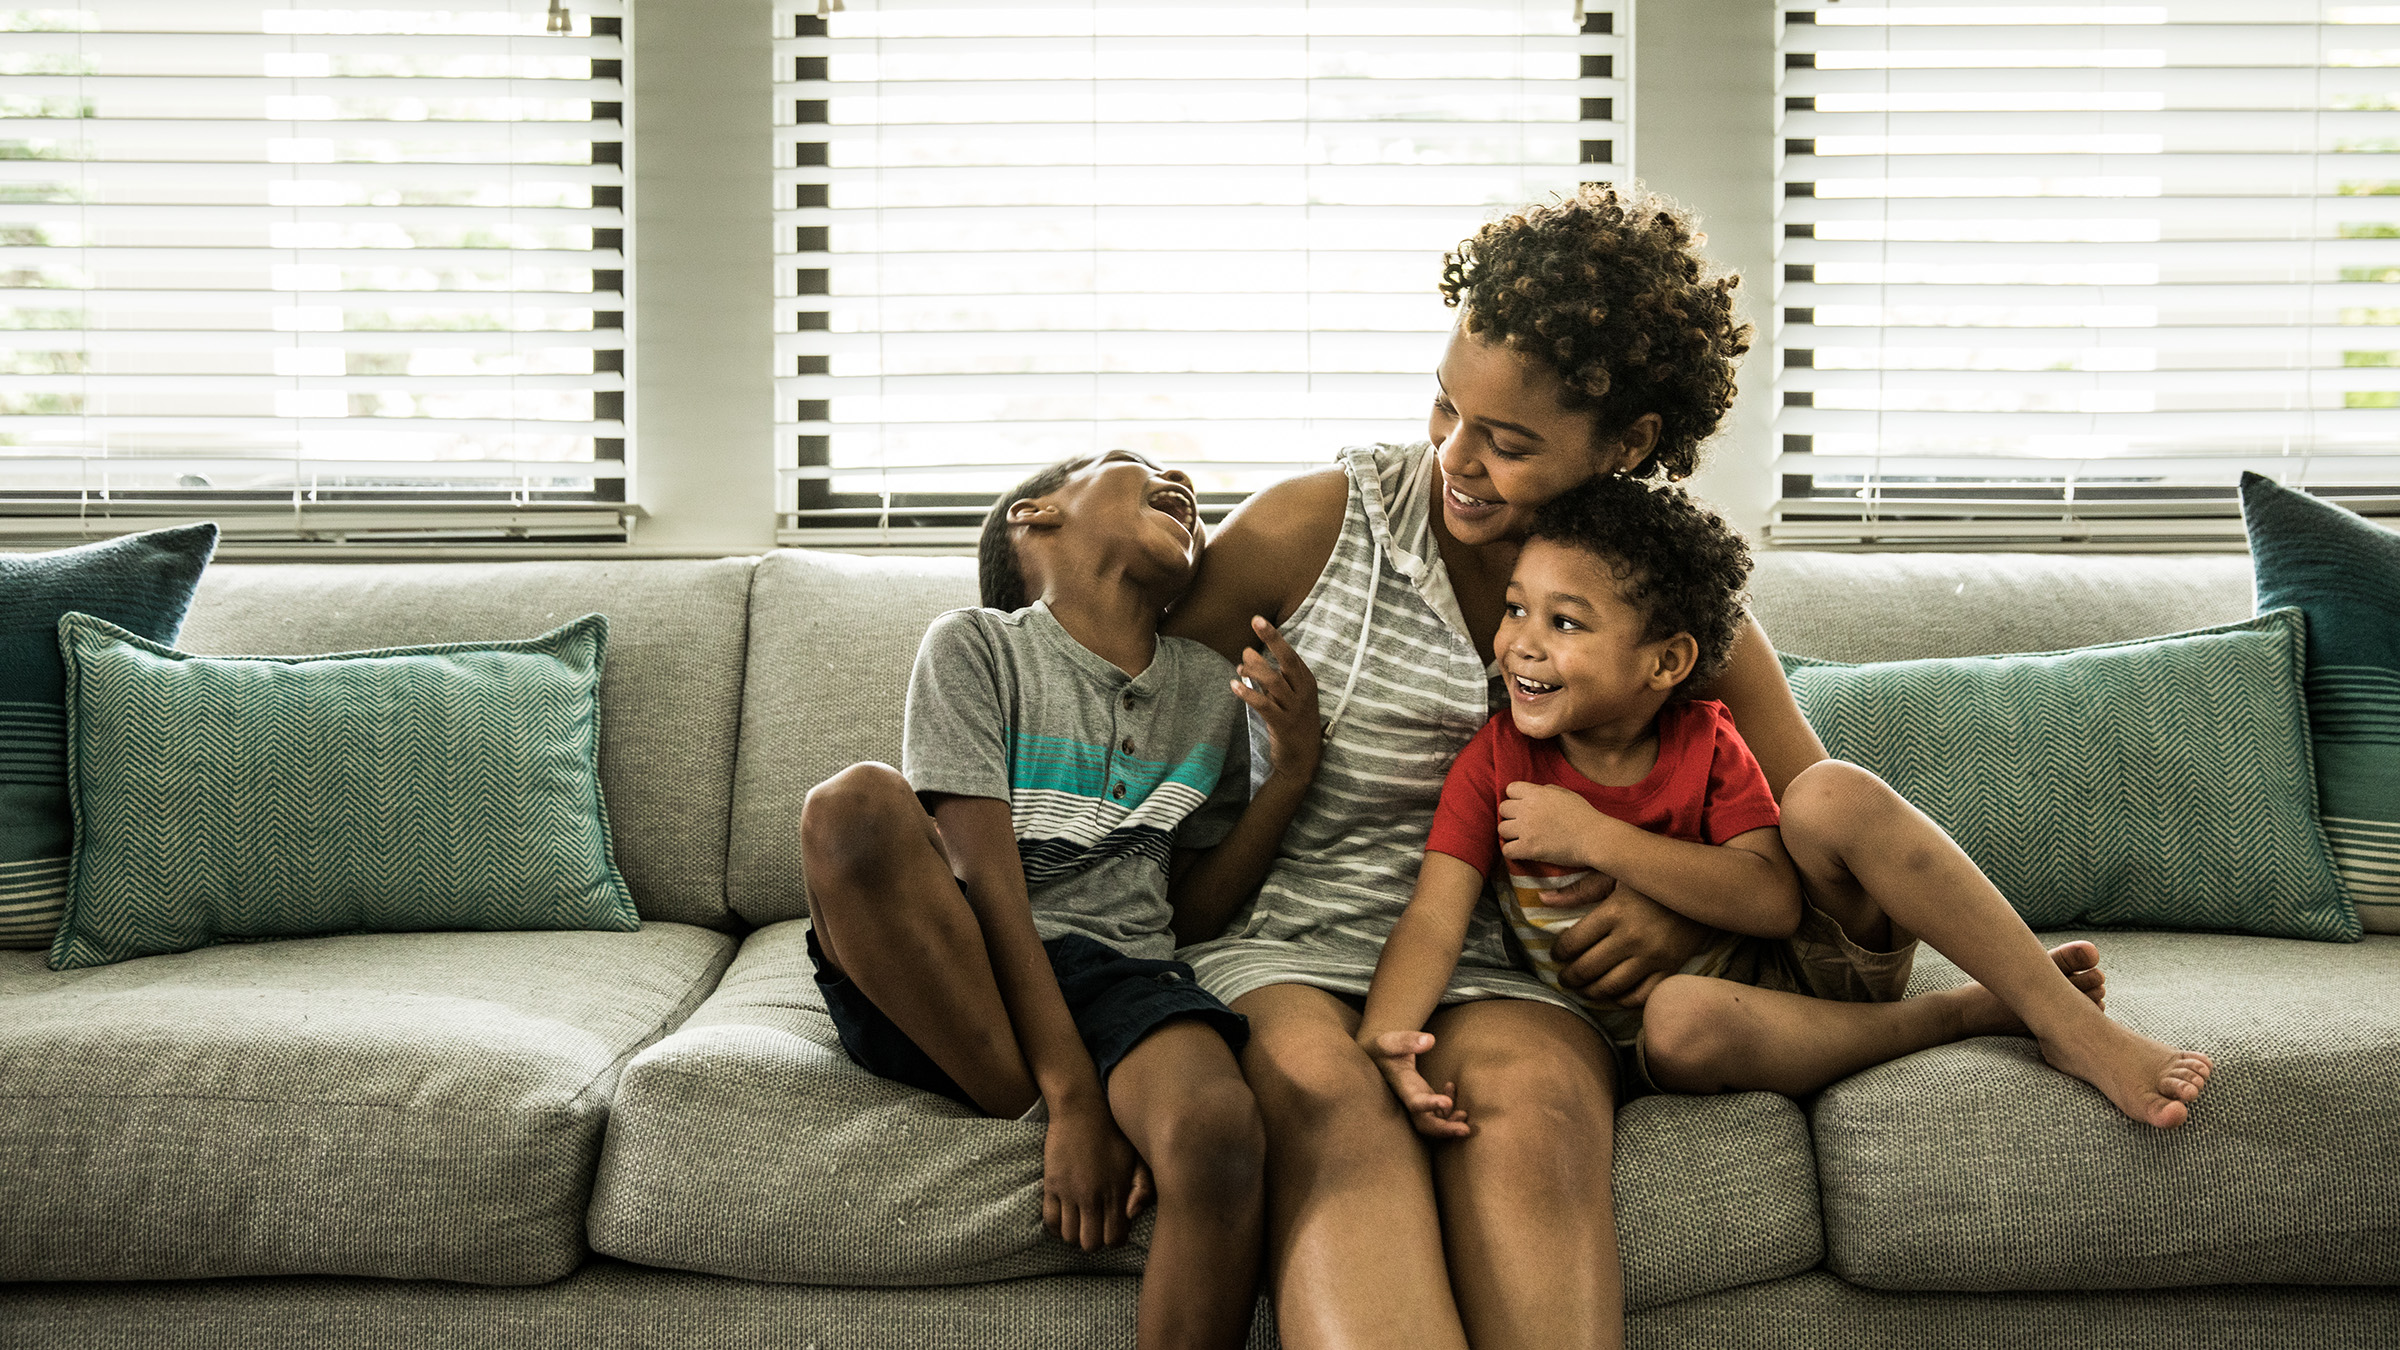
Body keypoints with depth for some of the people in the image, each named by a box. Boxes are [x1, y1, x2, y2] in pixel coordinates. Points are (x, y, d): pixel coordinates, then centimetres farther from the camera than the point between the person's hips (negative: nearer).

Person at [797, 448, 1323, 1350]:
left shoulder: (1211, 691, 16)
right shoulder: (976, 647, 1)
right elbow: (986, 882, -9)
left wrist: (1291, 773, 4)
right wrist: (1070, 1101, -18)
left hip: (1117, 976, 3)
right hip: (939, 983, -2)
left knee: (1220, 1135, -31)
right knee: (855, 803, -31)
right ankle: (1029, 1117, -18)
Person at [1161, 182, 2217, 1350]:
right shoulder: (1313, 529, -3)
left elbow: (1816, 824, 9)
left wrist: (1694, 905, -10)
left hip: (1490, 968, 2)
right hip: (1277, 945, -1)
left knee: (1533, 1102, -38)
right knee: (1327, 1090, -39)